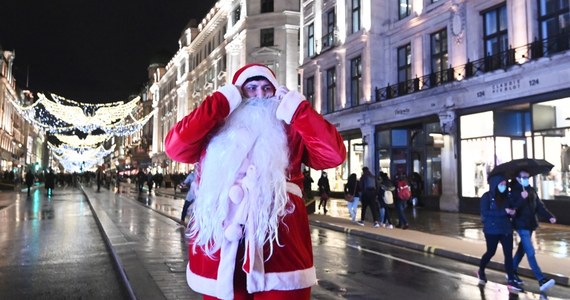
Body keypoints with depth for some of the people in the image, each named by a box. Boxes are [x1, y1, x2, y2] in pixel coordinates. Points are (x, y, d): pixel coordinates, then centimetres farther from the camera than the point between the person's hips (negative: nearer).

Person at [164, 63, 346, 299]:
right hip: (220, 249, 1)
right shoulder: (214, 131, 11)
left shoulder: (292, 131, 11)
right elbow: (175, 147, -6)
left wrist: (296, 107, -1)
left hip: (281, 251, 0)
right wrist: (221, 102, -1)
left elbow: (333, 155, -3)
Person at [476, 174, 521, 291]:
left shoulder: (506, 196, 9)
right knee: (491, 252, 8)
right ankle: (481, 271, 34)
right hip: (492, 230, -4)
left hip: (506, 229, 5)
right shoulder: (487, 196, -8)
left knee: (508, 254, -1)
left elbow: (511, 209, 7)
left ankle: (511, 281, 3)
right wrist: (503, 212, -23)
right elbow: (485, 212, -18)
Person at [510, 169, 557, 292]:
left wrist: (550, 216, -6)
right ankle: (542, 281, -14)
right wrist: (522, 198, -34)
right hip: (521, 225, -8)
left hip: (530, 225, 8)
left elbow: (539, 206, 7)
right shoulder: (514, 191, -11)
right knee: (530, 253, -11)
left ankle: (512, 272, 32)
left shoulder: (531, 190, 9)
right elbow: (512, 208, -21)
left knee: (522, 249, 18)